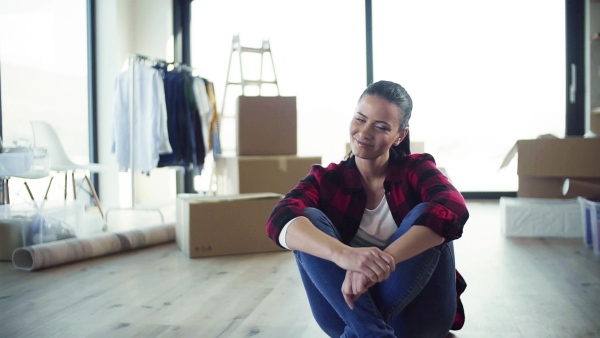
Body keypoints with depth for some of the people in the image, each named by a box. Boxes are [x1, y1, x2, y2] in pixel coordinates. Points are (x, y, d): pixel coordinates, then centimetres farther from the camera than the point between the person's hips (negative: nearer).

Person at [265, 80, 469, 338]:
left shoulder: (416, 169, -4)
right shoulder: (326, 179, -3)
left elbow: (453, 210, -28)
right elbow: (280, 220, -26)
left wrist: (383, 259, -43)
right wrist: (343, 254, -46)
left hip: (415, 316, 0)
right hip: (350, 312, 1)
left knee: (426, 215, -24)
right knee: (309, 222, -20)